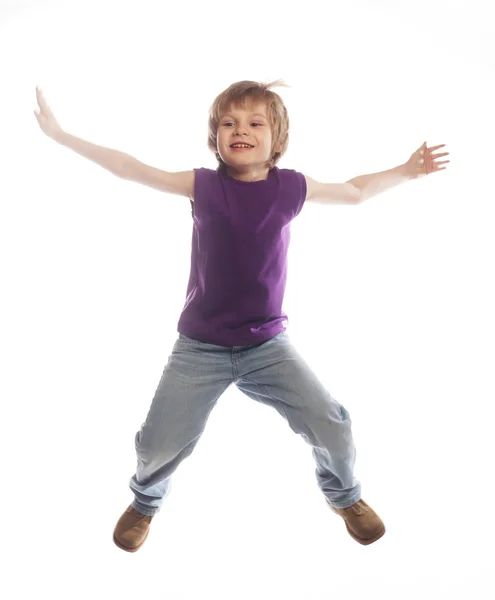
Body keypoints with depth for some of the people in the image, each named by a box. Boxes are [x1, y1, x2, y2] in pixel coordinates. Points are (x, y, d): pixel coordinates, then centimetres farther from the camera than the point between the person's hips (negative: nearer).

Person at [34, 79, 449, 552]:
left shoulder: (291, 188, -4)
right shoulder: (203, 185, -8)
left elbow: (356, 191, 14)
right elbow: (128, 168, -3)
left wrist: (406, 171, 19)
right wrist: (59, 134, -1)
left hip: (269, 344, 1)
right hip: (200, 348, -1)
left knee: (332, 425, -5)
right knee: (158, 446, -2)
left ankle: (344, 494, 31)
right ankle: (145, 501, 37)